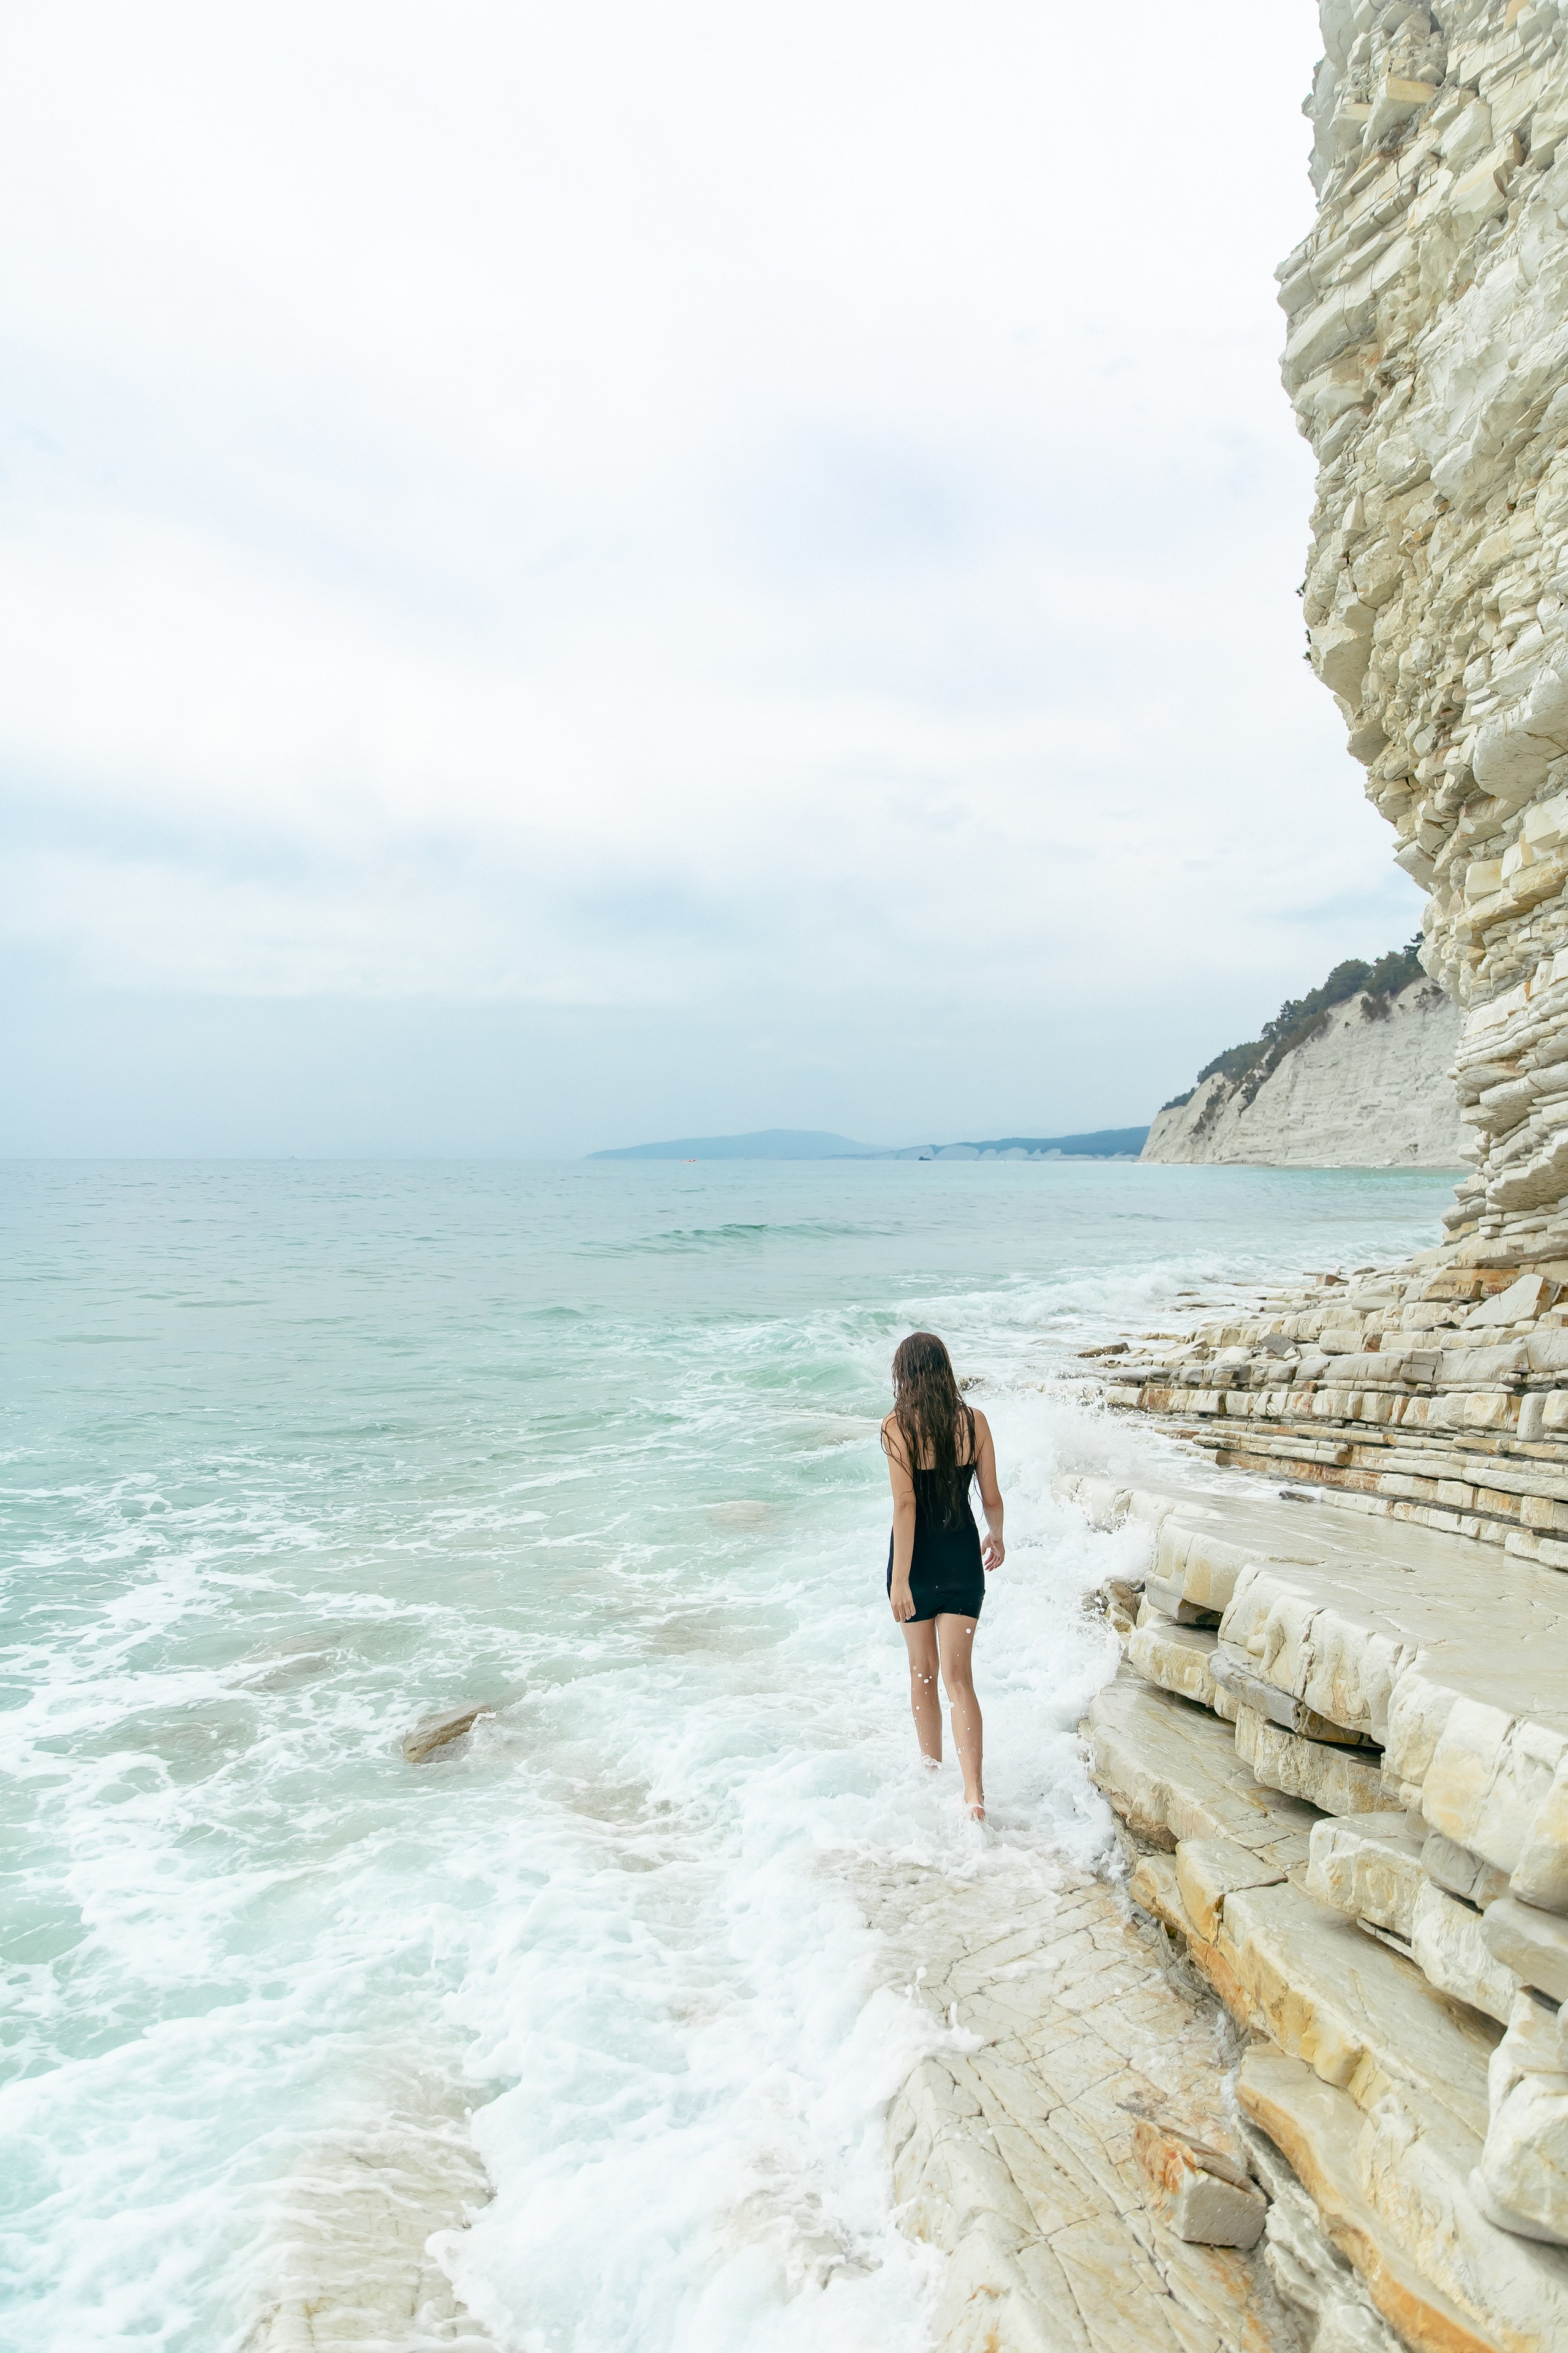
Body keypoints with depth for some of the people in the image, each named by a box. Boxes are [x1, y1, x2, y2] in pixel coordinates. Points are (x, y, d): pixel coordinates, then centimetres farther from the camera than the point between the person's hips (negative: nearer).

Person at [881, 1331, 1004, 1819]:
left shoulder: (896, 1426, -13)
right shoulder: (974, 1422, -4)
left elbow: (905, 1504, -18)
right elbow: (991, 1498, 2)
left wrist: (900, 1579, -16)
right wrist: (997, 1538, 23)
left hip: (918, 1558, -2)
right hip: (962, 1557, 2)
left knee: (923, 1672, 17)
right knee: (958, 1675, 3)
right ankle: (973, 1793, -9)